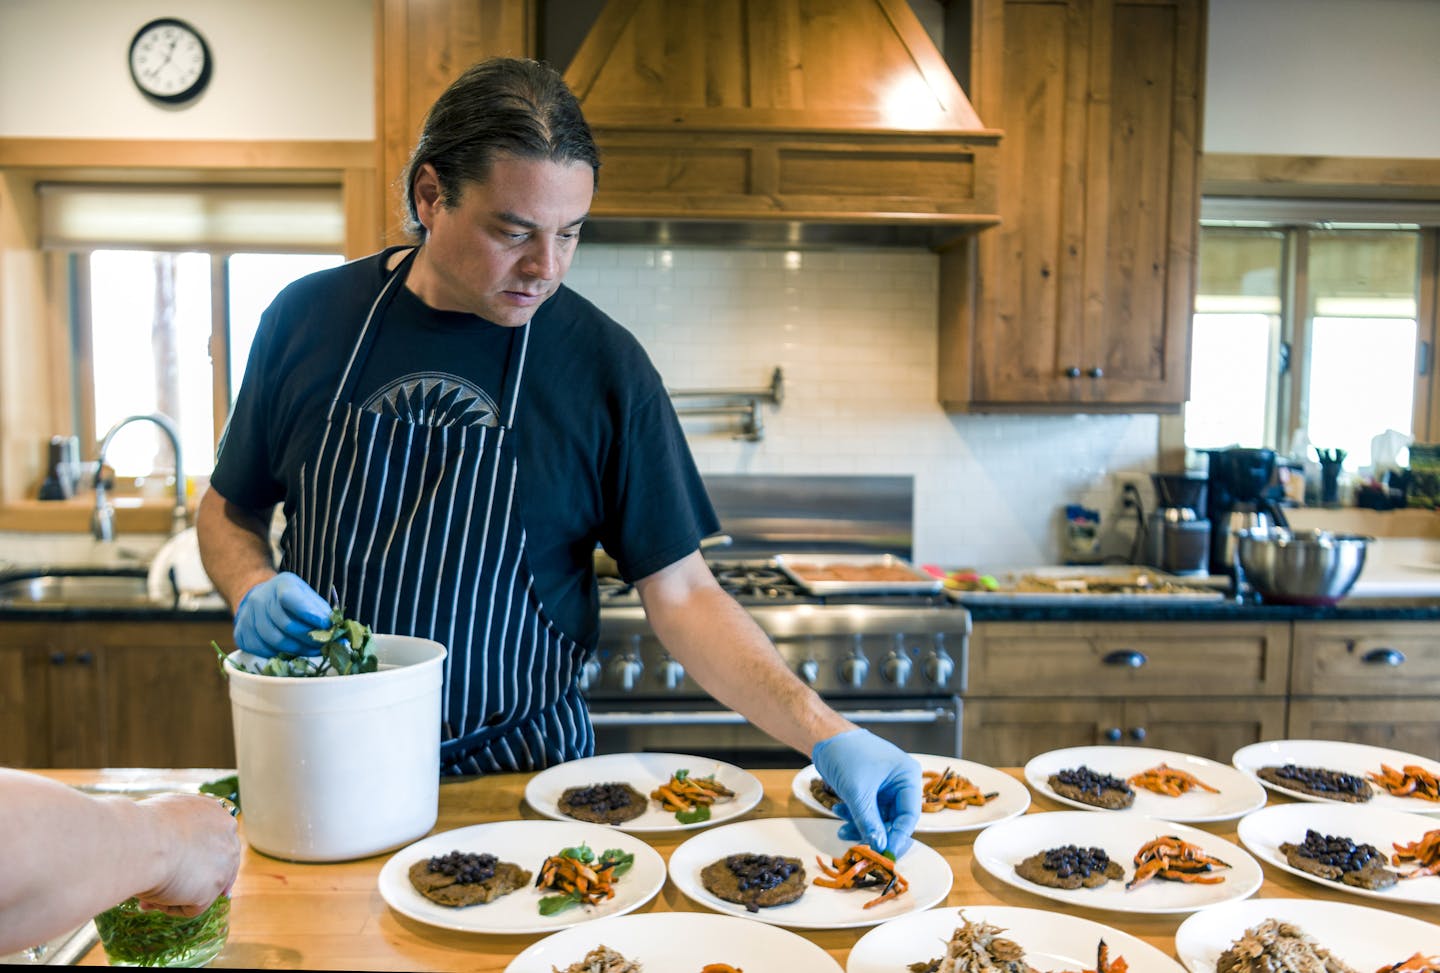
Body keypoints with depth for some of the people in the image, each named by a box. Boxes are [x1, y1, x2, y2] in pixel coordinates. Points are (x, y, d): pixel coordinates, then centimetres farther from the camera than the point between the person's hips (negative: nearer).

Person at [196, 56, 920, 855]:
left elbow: (682, 595, -9)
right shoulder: (309, 318, -2)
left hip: (524, 776, -1)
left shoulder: (605, 364, -8)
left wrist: (822, 731, -21)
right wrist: (252, 590, -10)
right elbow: (228, 508, 12)